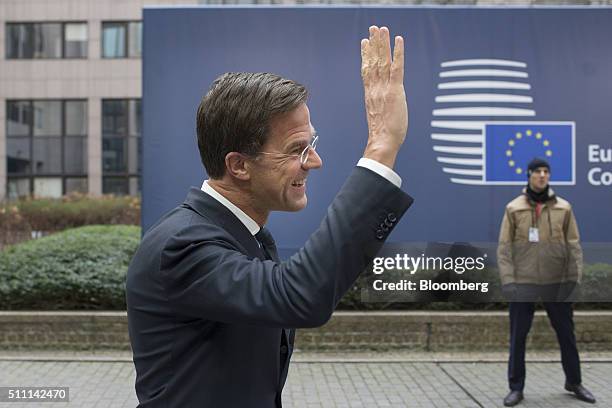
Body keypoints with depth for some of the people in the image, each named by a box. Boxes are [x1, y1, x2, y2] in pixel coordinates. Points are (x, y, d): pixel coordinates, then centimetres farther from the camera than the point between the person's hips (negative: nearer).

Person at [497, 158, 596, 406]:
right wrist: (507, 279, -7)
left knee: (566, 333, 12)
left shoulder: (564, 208, 5)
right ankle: (516, 388, 15)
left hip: (557, 283, 2)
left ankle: (574, 382, 31)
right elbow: (504, 247, -1)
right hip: (523, 283, -1)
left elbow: (573, 245, 6)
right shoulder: (513, 208, 1)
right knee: (518, 337, 3)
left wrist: (574, 277, -2)